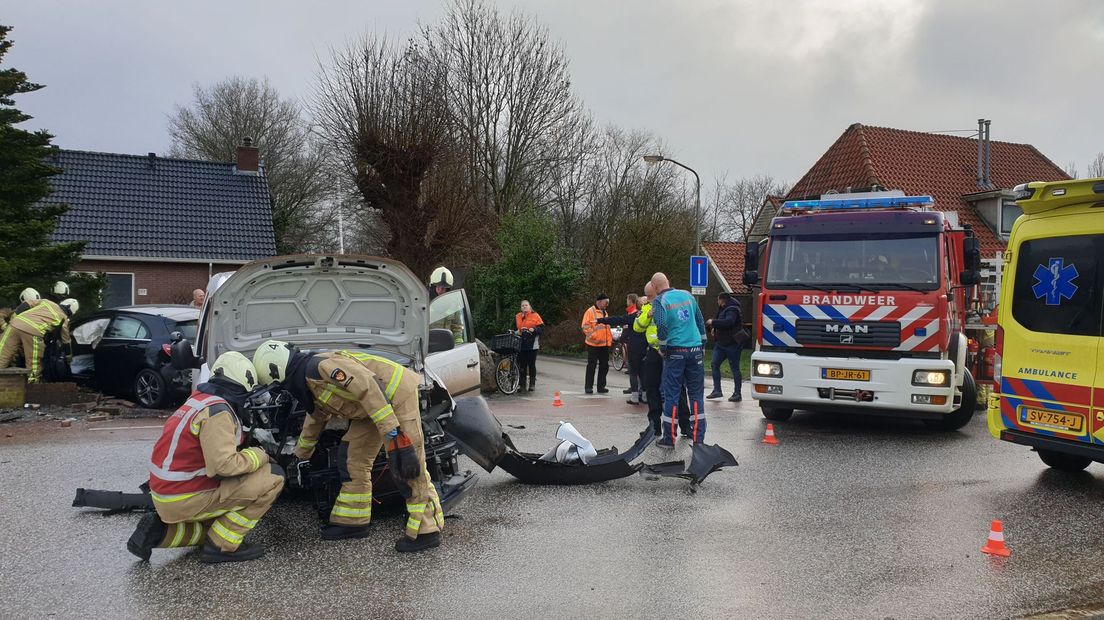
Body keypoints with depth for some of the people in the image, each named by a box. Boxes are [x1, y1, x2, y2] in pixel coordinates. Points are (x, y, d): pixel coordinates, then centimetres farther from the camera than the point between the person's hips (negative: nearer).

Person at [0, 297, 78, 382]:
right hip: (34, 331, -3)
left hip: (15, 324, 4)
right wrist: (68, 356, 43)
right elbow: (66, 341, 29)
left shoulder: (46, 302, 30)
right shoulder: (64, 319, 21)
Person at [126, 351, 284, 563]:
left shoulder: (199, 401, 9)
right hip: (184, 499, -9)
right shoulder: (217, 411, -19)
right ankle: (223, 546, -6)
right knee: (273, 478, -12)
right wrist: (258, 455, -12)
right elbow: (223, 465, -27)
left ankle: (162, 532, 13)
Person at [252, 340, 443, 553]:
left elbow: (369, 387, -31)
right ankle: (352, 521, 23)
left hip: (397, 392, -10)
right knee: (353, 457, 13)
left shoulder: (320, 367, -21)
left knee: (407, 469, -11)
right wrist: (300, 455, 47)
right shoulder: (308, 383, 13)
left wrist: (394, 435, -34)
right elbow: (315, 419, 33)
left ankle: (426, 531, -5)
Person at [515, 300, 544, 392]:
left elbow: (541, 328, -2)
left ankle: (532, 384, 8)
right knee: (522, 365, 3)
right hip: (521, 344, 3)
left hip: (532, 344, -3)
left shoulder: (535, 316, 1)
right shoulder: (517, 317, 13)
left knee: (531, 364, -1)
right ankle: (522, 384, 10)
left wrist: (534, 330, -17)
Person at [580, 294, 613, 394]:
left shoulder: (605, 313, 17)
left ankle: (601, 386, 15)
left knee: (604, 366, 8)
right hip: (593, 344, -7)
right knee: (591, 365, -2)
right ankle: (588, 387, 4)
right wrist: (593, 336, -20)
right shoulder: (590, 311, -7)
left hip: (605, 344, 7)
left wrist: (610, 339, 16)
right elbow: (585, 326, -13)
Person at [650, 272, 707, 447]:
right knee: (696, 394, 9)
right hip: (695, 350, 4)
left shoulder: (659, 301, -4)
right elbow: (700, 322, 15)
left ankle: (669, 438, 8)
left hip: (675, 352, -4)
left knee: (671, 395, 4)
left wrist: (663, 348, -3)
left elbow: (662, 326, -16)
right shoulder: (687, 295, 11)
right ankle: (698, 438, 10)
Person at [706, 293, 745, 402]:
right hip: (720, 343, 9)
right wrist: (714, 328, 7)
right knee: (715, 364, 1)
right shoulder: (723, 309, 16)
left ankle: (737, 394, 6)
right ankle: (717, 390, 3)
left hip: (732, 344, -9)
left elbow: (729, 322, -32)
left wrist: (713, 322, -24)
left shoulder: (732, 310, -14)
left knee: (735, 368, -1)